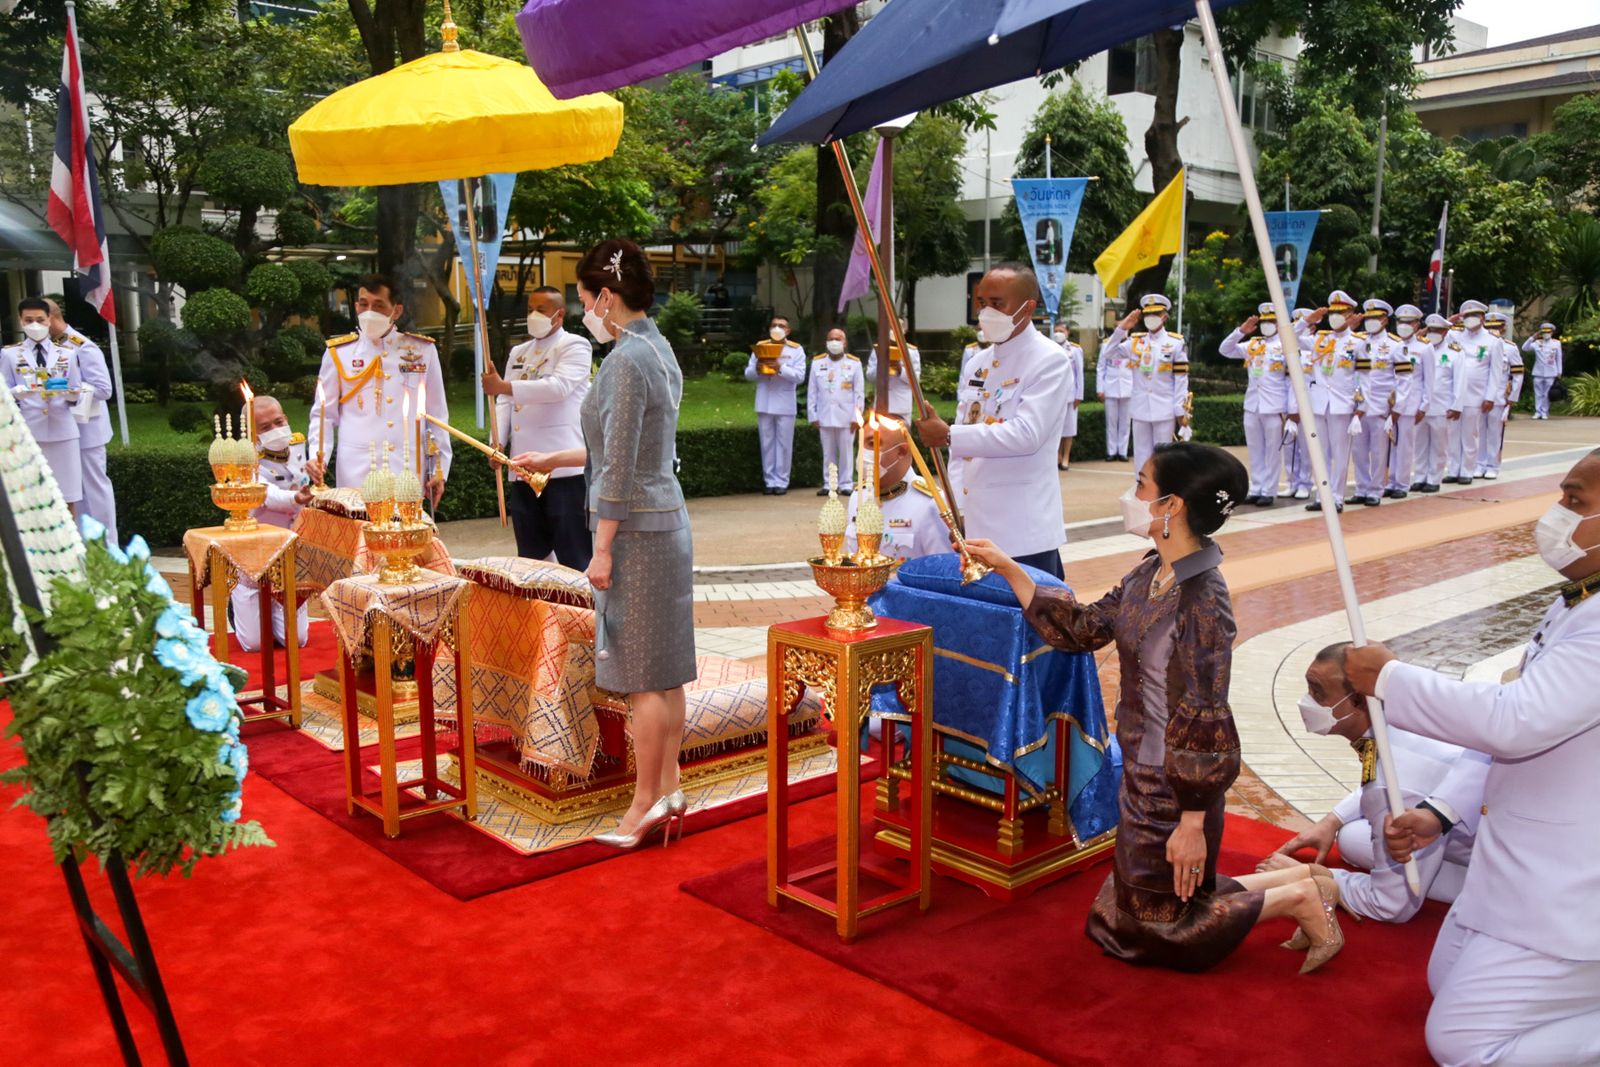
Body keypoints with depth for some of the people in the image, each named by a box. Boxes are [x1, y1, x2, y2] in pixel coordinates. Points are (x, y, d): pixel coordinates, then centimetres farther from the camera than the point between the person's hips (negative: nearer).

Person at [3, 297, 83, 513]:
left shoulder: (67, 353, 13)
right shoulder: (9, 354, 7)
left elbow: (77, 394, 11)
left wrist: (67, 391, -12)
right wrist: (18, 392, -18)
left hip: (63, 430, 2)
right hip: (28, 432, -1)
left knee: (69, 495, 2)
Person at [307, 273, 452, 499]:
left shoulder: (423, 351, 9)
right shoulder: (339, 353, 7)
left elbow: (437, 415, 12)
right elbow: (323, 415, 11)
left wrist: (440, 470, 8)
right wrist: (317, 456, -5)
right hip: (355, 475, 0)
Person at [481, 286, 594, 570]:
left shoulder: (575, 346, 1)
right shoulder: (518, 353, 22)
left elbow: (559, 386, -17)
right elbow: (504, 403, 17)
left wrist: (504, 387, -22)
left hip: (564, 467, -7)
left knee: (573, 553, -7)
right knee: (531, 554, 10)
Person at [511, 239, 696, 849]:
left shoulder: (626, 360, -16)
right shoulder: (659, 350, 13)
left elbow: (618, 468, -19)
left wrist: (602, 549, -16)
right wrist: (551, 460, 30)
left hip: (635, 531, -10)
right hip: (668, 523, 10)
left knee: (642, 676, 0)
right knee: (665, 673, 13)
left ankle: (646, 802, 10)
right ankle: (668, 792, 22)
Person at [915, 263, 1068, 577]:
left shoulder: (1049, 360, -8)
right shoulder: (977, 365, 14)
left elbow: (1027, 434, -21)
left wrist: (948, 435, -23)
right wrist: (954, 507, 6)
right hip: (975, 528, 7)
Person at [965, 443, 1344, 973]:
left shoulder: (1201, 598, -25)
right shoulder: (1149, 574, 0)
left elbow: (1205, 719, -24)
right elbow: (1081, 628, 9)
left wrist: (1192, 822, -20)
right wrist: (1006, 569, 7)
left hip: (1175, 789, -8)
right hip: (1143, 774, 9)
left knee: (1158, 928, 9)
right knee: (1146, 904, 22)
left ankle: (1295, 898, 16)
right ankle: (1294, 879, 25)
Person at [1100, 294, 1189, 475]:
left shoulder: (1176, 343, -4)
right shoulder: (1135, 341, 6)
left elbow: (1181, 379, -4)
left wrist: (1181, 411, -7)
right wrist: (1122, 328, -12)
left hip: (1165, 411, -3)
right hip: (1140, 410, 3)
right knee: (1141, 457, 9)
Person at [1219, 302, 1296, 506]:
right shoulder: (1252, 345, 12)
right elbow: (1225, 350, 8)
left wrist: (1293, 409, -9)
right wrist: (1241, 331, -5)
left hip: (1274, 407, -5)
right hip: (1251, 406, 5)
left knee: (1272, 451, 1)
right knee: (1255, 451, 9)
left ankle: (1269, 492, 4)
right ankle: (1256, 489, 15)